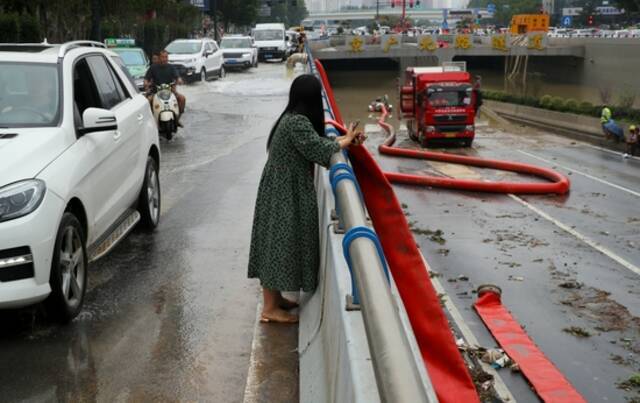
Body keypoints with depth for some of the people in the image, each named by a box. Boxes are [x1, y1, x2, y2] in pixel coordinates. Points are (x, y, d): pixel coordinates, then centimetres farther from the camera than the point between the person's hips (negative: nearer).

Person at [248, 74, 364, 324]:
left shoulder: (291, 118, 9)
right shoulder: (297, 123, -22)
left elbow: (315, 143, 15)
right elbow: (320, 151, -21)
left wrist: (344, 140, 6)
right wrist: (345, 141, -4)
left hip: (281, 191, 10)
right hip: (285, 195, -10)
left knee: (278, 242, 16)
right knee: (280, 243, -3)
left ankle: (275, 298, 27)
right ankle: (270, 308, 5)